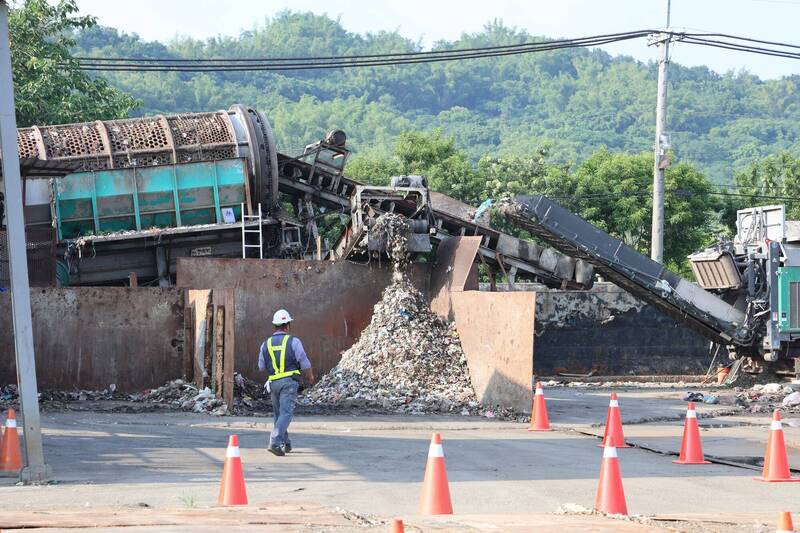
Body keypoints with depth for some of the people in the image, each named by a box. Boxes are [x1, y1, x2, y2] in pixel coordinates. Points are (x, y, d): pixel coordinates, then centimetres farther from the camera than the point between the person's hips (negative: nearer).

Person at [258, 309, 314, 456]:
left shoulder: (266, 344, 7)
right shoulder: (293, 341, -4)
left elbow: (261, 367, 13)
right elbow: (305, 363, 0)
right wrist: (310, 377, 19)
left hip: (273, 382, 4)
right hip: (289, 382, -4)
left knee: (278, 414, 18)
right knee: (286, 413, -9)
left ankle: (285, 443, 24)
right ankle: (275, 443, -24)